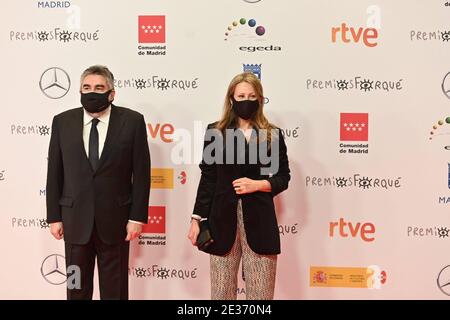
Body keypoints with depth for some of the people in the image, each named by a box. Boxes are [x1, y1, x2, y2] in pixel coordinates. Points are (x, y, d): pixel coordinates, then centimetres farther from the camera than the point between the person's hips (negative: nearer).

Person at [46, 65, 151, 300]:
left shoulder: (132, 121, -5)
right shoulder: (62, 121, 2)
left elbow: (141, 173, -5)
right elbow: (54, 173, 4)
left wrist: (137, 217, -8)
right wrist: (54, 216, 2)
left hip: (115, 219, -2)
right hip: (75, 219, 2)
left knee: (115, 288, 12)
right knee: (76, 287, 14)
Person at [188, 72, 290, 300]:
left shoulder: (273, 135, 6)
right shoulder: (215, 132, 5)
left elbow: (283, 177, 8)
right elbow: (208, 178, 5)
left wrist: (257, 184, -11)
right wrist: (197, 218, 1)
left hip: (259, 220, 0)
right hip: (223, 219, 0)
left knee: (261, 292, 5)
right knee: (221, 290, 8)